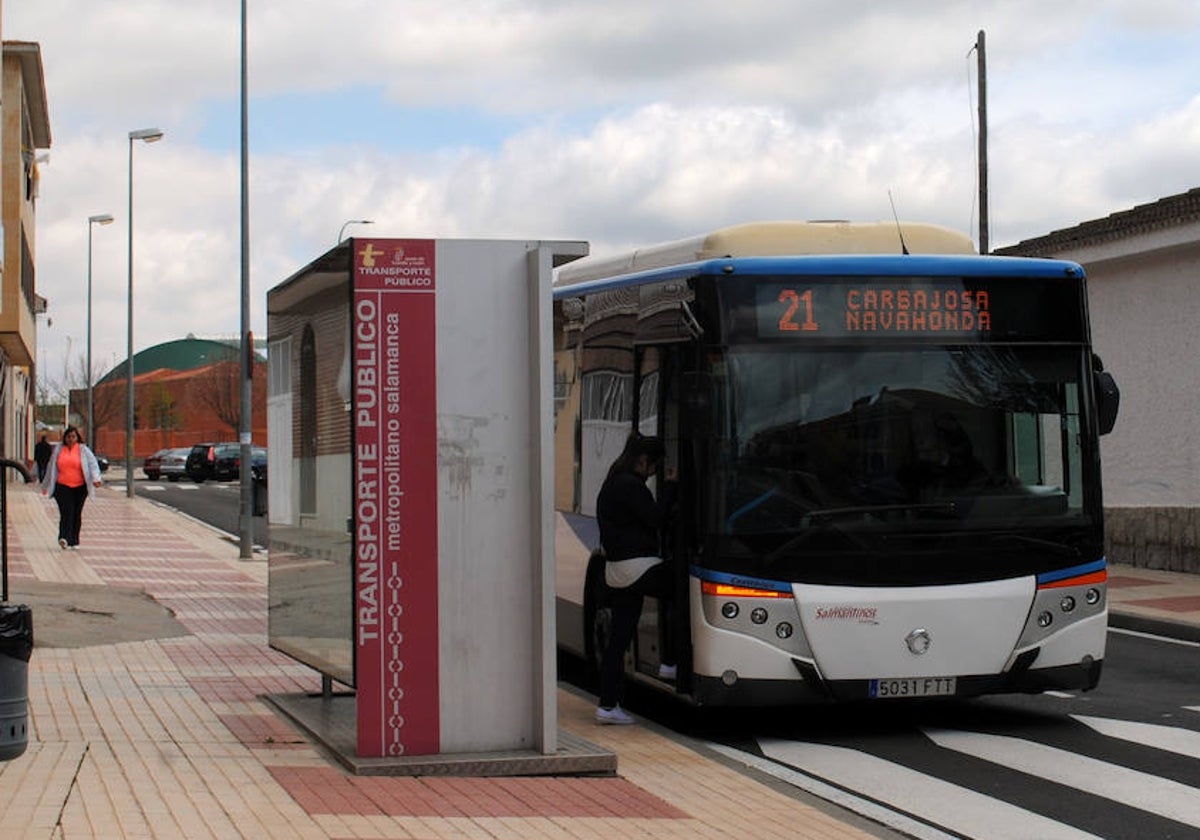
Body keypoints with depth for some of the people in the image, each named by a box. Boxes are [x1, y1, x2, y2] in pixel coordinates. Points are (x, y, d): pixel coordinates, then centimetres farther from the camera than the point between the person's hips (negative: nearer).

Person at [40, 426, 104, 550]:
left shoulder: (83, 450, 5)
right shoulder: (58, 450, 10)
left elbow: (93, 463, -4)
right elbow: (51, 468, 19)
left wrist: (96, 478, -22)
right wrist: (46, 486, 25)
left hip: (80, 487, 0)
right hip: (63, 487, 0)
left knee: (77, 514, 4)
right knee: (66, 512, -15)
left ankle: (74, 541, 13)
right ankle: (64, 538, -27)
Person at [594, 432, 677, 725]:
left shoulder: (612, 484, 19)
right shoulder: (630, 486, -13)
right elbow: (655, 518, -16)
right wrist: (669, 486, -8)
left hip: (615, 568, 10)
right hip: (637, 566, -10)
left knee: (618, 639, 8)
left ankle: (607, 705, 7)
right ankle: (670, 663, 6)